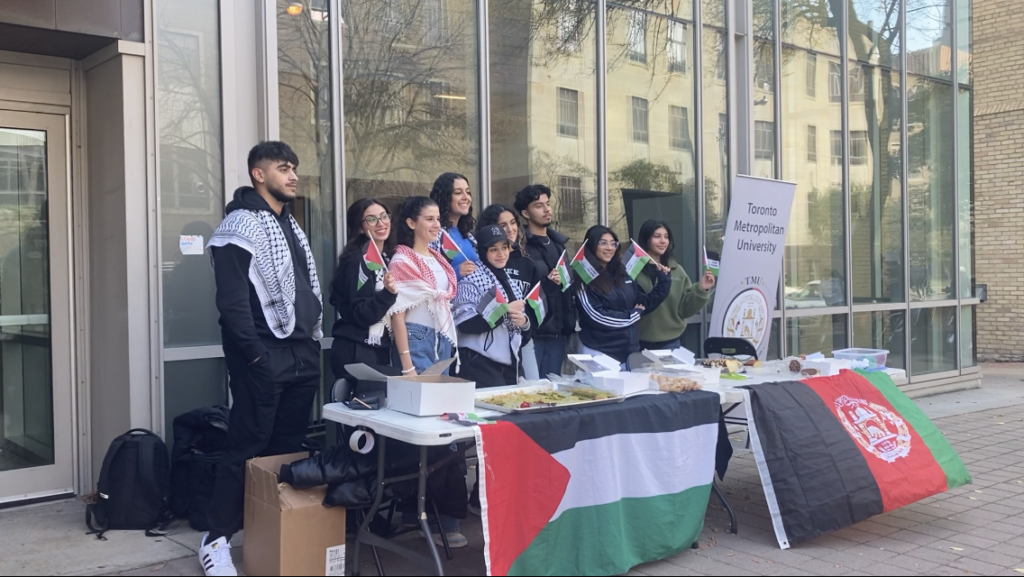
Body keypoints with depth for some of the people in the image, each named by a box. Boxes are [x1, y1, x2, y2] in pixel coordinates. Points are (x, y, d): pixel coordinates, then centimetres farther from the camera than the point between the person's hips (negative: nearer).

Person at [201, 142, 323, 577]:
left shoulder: (290, 224, 18)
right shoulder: (241, 225, -9)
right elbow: (232, 301, -16)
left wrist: (312, 342, 14)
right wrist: (255, 355, -19)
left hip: (302, 354, 8)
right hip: (264, 357, -8)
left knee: (289, 447, 11)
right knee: (247, 448, -3)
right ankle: (216, 539, 8)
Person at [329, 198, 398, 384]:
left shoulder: (389, 257, 10)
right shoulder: (356, 261, -12)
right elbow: (360, 315, -18)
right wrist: (388, 292, -29)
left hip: (383, 350, 7)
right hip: (356, 352, -7)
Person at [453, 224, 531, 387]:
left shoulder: (511, 282, 14)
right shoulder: (472, 280, -8)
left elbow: (521, 318, 21)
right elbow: (465, 323, -18)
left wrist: (523, 321, -2)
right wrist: (504, 311, -19)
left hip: (509, 363, 7)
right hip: (480, 364, -7)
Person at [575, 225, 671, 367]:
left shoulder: (622, 274, 8)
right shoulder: (584, 279, -9)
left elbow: (645, 304, 12)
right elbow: (596, 316, -17)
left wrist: (664, 280, 2)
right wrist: (633, 314, -8)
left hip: (629, 351, 6)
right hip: (599, 353, -6)